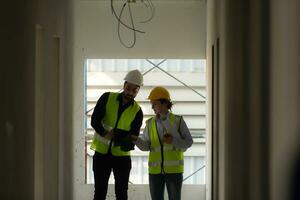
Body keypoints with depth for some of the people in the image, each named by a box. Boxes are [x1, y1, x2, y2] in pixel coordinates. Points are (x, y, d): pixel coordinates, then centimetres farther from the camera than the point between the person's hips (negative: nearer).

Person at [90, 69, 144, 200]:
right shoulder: (107, 98, -5)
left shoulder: (137, 111, -4)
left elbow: (133, 135, -9)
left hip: (121, 156, 0)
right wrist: (107, 133, -30)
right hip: (101, 153, 0)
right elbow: (94, 121, -12)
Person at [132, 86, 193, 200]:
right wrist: (136, 139, -16)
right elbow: (146, 146, 4)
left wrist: (173, 141, -20)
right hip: (155, 170, 3)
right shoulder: (150, 123, 7)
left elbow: (188, 142, -3)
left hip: (174, 169, -3)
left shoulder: (178, 121, -1)